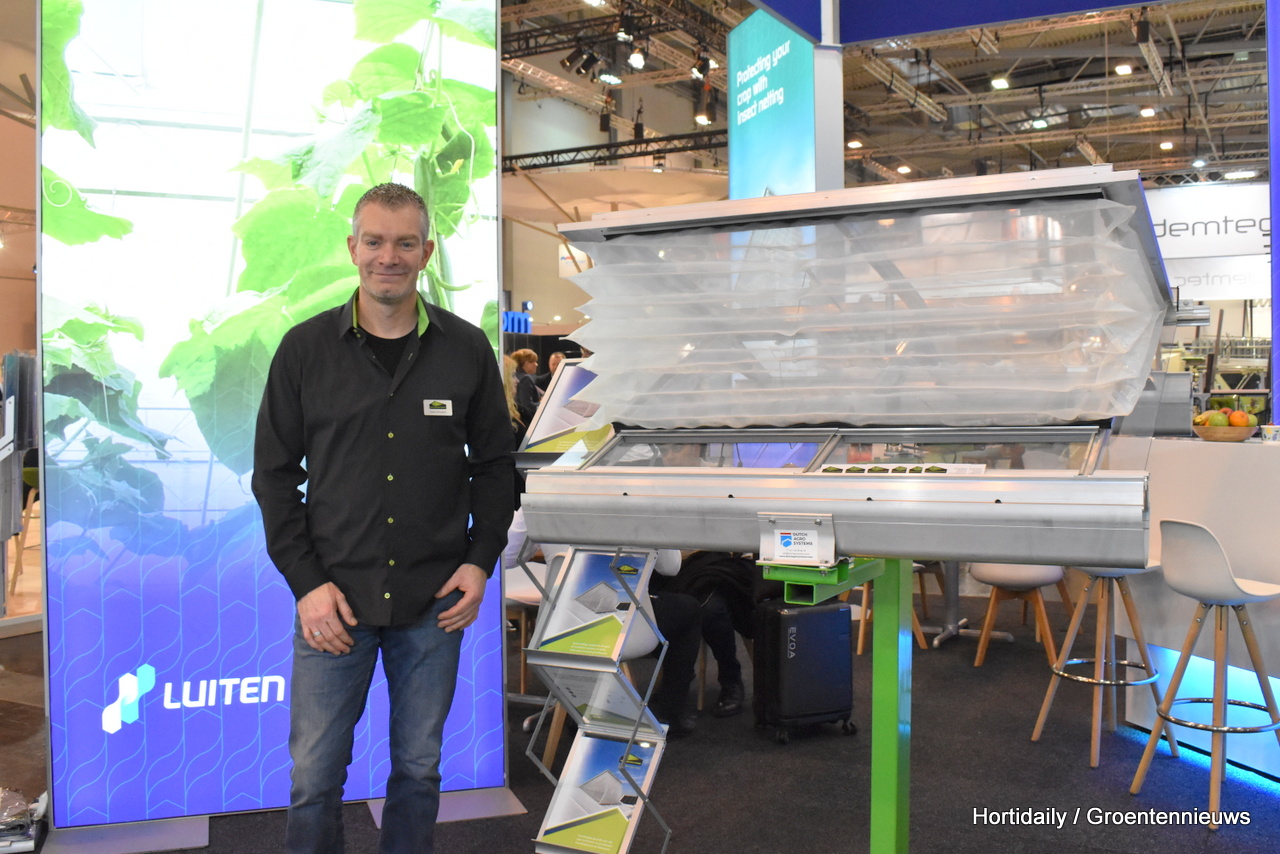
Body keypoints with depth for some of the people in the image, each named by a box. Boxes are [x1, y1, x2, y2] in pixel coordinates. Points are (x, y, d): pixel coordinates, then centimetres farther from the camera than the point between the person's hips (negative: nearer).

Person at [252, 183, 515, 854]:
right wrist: (306, 582, -6)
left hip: (434, 603, 1)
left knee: (419, 768, 14)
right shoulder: (305, 349, -1)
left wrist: (480, 559, -3)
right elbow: (274, 473, 2)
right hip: (333, 599, -1)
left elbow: (494, 463, 8)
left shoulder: (467, 349, 1)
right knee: (314, 776, 7)